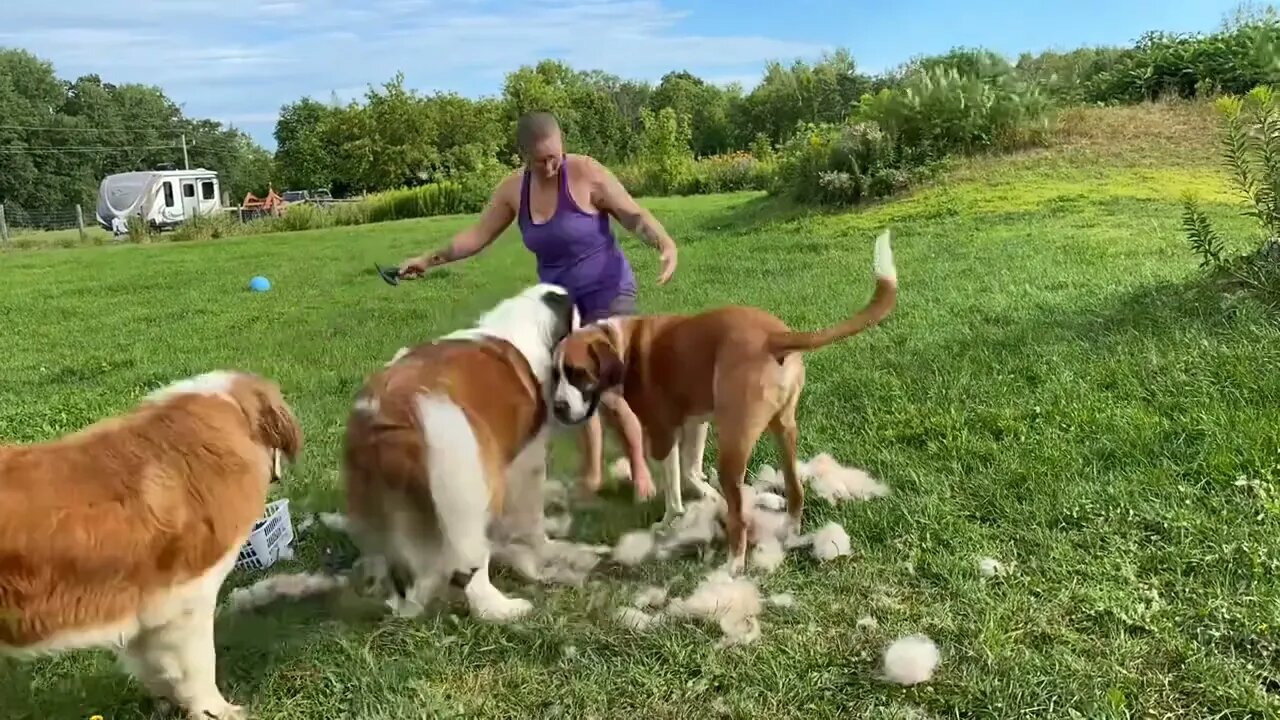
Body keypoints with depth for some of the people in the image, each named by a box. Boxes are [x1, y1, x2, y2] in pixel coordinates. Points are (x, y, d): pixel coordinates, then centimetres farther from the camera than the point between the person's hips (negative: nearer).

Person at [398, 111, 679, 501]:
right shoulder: (513, 188, 0)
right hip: (557, 301, 6)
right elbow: (477, 235, 7)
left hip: (607, 295, -5)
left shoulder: (587, 174, -15)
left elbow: (635, 215, -16)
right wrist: (430, 259, 4)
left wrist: (666, 245, -34)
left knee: (609, 392, -11)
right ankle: (592, 472, 24)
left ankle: (639, 467, 10)